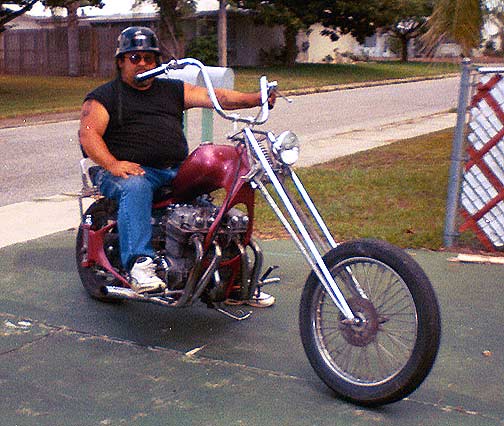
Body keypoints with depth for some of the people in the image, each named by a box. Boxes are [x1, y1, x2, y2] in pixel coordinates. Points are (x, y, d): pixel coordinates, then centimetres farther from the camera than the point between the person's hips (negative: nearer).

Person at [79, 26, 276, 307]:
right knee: (135, 189, -38)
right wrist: (113, 164, -24)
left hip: (177, 170, 4)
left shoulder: (173, 90, 23)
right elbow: (88, 133, -5)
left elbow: (213, 97, 10)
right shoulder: (104, 97, 10)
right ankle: (140, 264, -44)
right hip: (131, 171, -4)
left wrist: (256, 99, -6)